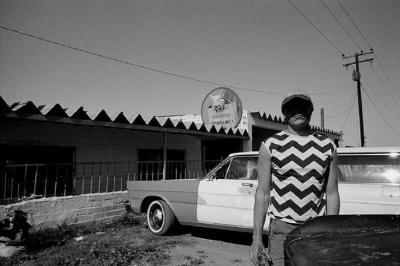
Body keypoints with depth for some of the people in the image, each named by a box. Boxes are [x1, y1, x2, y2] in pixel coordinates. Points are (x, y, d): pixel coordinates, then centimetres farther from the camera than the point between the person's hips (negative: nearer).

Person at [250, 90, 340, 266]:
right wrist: (257, 238, -7)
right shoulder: (271, 146, -3)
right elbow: (262, 193, -4)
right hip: (282, 229, -2)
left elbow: (331, 194, 5)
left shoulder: (327, 146, 4)